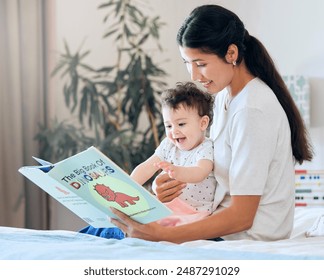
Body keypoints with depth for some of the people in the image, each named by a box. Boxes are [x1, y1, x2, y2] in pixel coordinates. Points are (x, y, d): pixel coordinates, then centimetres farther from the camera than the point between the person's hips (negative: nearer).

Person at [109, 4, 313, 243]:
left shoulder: (252, 111, -22)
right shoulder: (225, 95, 7)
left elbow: (241, 217, -23)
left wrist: (161, 234, -29)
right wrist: (174, 179, -9)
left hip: (250, 241, -9)